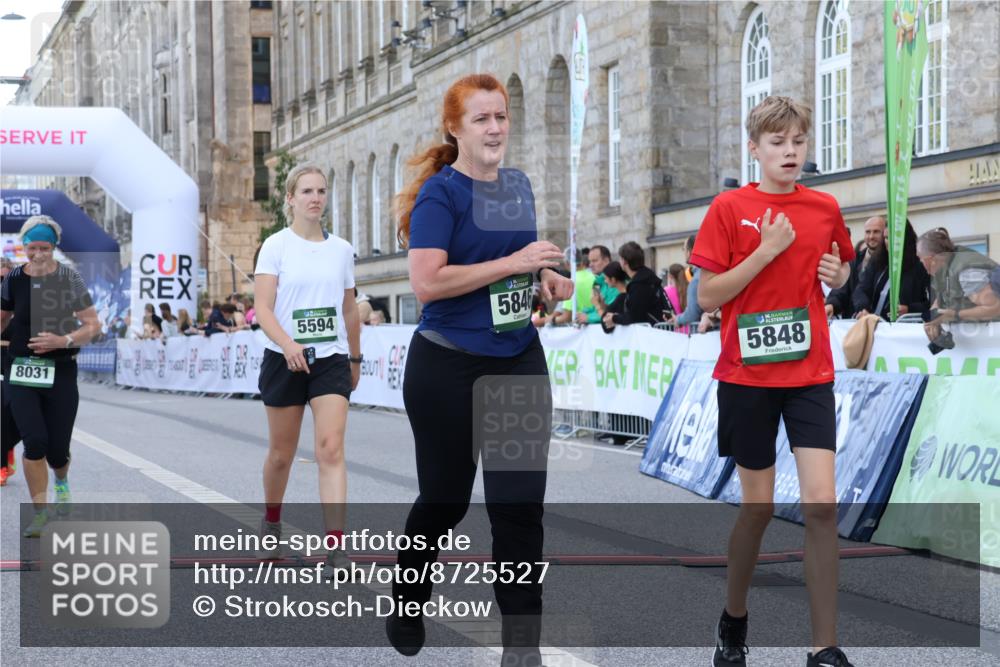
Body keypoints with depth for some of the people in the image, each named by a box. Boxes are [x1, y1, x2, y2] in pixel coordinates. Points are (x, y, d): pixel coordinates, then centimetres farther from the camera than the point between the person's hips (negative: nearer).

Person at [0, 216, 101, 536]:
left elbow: (93, 326, -5)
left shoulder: (68, 279, -6)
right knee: (35, 442, -14)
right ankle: (40, 512, 3)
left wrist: (63, 341, -20)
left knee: (57, 451, 3)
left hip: (60, 373, -1)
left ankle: (61, 479, 42)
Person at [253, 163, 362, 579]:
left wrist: (355, 358, 21)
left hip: (331, 360, 2)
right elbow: (263, 308, -12)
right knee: (281, 454, 11)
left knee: (331, 449, -14)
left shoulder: (341, 249, 7)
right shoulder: (276, 246, -3)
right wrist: (288, 344, -28)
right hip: (285, 360, -1)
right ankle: (271, 524, 38)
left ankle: (335, 548, -19)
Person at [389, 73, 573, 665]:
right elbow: (427, 282, -23)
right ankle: (408, 601, 38)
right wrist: (514, 263, -23)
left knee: (521, 504, 0)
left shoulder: (519, 187, 9)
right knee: (445, 499, 10)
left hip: (519, 361, 5)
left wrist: (548, 279, 4)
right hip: (450, 368, -5)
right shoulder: (441, 193, -11)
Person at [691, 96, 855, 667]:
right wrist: (766, 252, -16)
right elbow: (707, 297, -8)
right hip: (747, 377, -2)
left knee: (822, 503, -10)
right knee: (759, 505, 5)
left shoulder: (825, 209, 5)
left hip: (809, 374, 2)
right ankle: (734, 620, 30)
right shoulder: (729, 209, -4)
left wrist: (837, 274, 0)